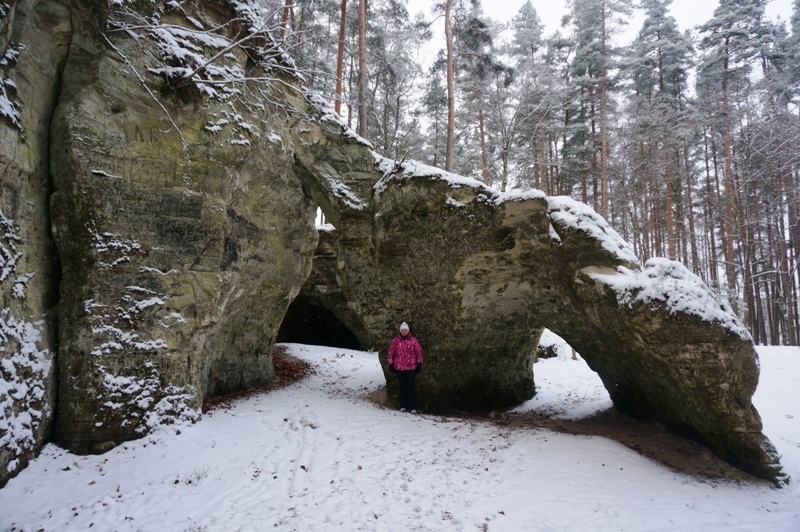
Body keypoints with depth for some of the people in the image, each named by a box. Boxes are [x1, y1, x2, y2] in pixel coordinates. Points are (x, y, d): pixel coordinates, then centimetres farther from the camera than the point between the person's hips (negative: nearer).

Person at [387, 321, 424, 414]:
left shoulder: (413, 340, -1)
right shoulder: (395, 341, 2)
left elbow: (419, 352, 2)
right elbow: (390, 353, 5)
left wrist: (419, 364, 0)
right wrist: (391, 364, 3)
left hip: (411, 368, -1)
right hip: (399, 367, 2)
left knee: (411, 387, -2)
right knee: (402, 387, 9)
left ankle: (413, 407, 3)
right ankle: (403, 406, 18)